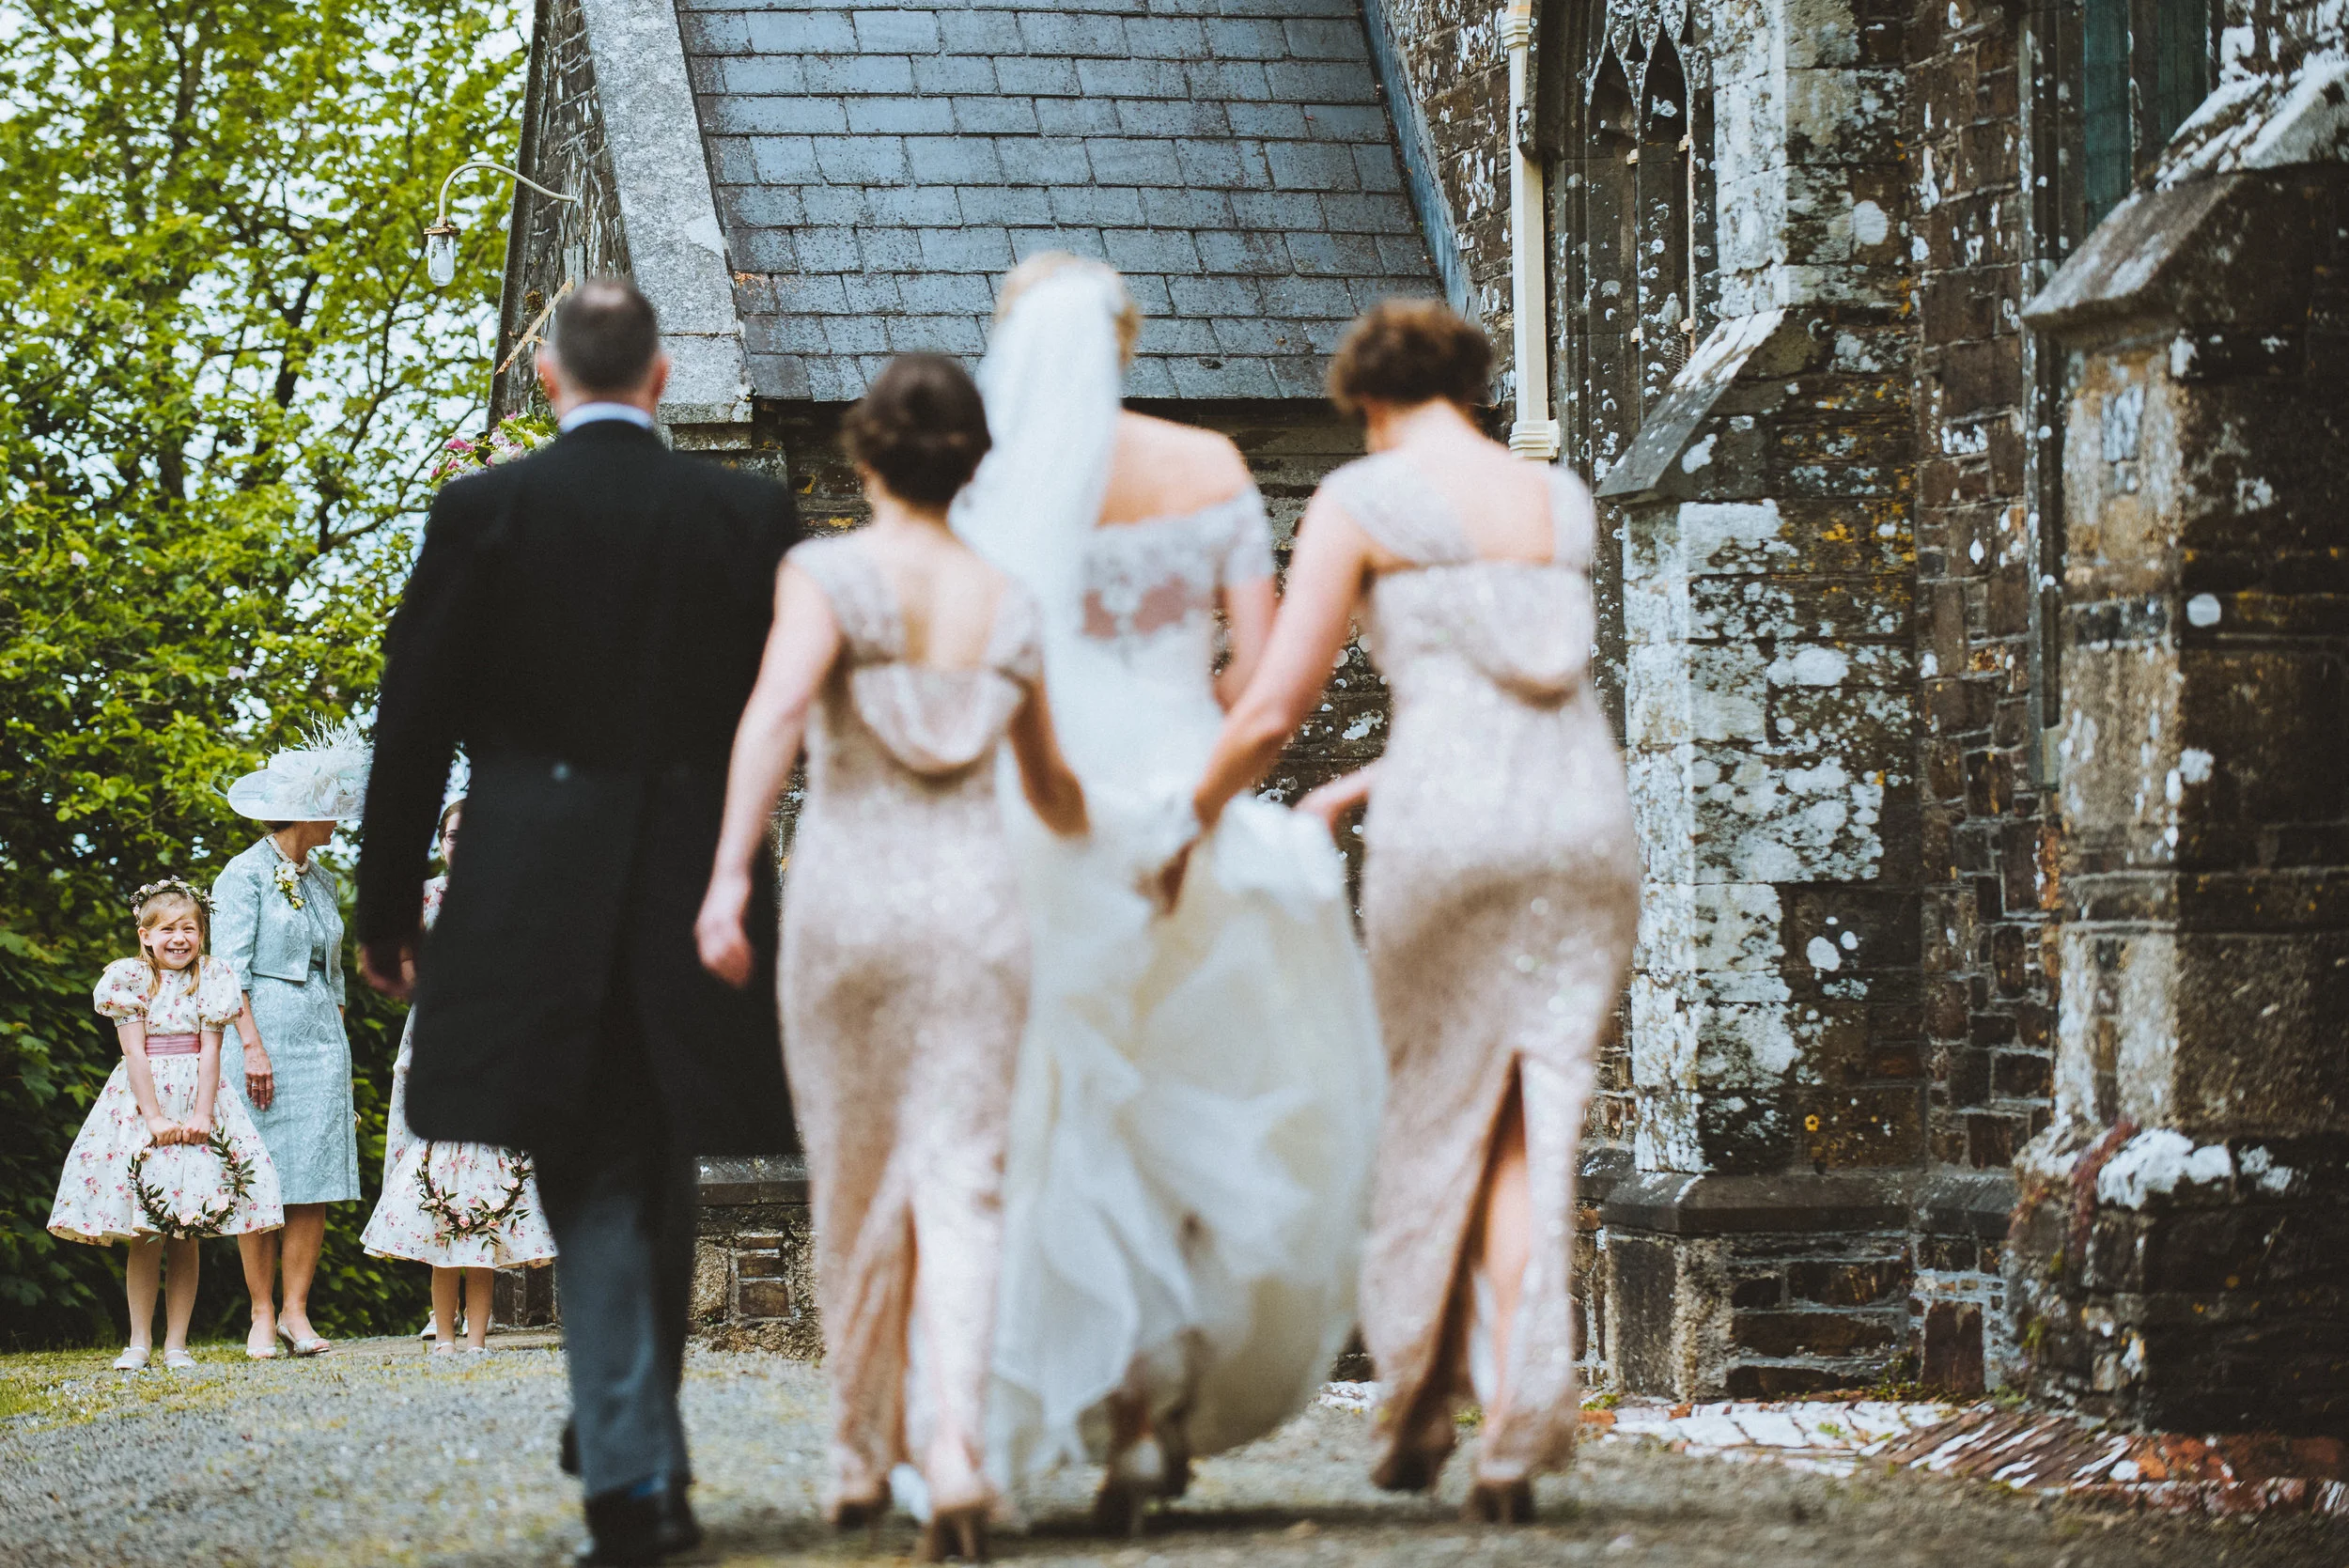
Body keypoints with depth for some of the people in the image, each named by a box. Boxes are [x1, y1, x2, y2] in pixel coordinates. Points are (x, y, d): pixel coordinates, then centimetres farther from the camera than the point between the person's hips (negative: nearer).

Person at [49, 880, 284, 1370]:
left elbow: (210, 1050, -2)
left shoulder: (212, 980, 4)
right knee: (146, 1237, -2)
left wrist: (202, 1114, -12)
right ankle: (140, 1340, 5)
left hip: (196, 1098, 1)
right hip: (140, 1101, -1)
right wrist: (155, 1117, -14)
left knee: (185, 1236, 1)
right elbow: (135, 1052, -6)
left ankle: (176, 1342, 4)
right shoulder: (130, 980, -1)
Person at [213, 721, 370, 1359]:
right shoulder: (246, 873, -3)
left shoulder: (322, 882, 17)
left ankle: (296, 1311, 0)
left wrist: (340, 1053, 17)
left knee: (315, 1182, -2)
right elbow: (231, 965, -9)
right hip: (263, 1026, -6)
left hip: (321, 1036, 6)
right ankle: (262, 1312, 0)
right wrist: (252, 1044, -17)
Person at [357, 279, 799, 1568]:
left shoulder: (484, 512, -3)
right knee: (661, 1177, 16)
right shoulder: (750, 513, 1)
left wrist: (387, 906, 6)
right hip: (697, 903, 2)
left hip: (536, 910, -2)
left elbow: (415, 722, -2)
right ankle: (635, 1436, 25)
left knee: (592, 1193, 1)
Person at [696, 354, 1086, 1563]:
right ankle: (954, 1447, -21)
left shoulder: (831, 573, -3)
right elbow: (1048, 786, 21)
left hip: (845, 895, -2)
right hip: (975, 900, 2)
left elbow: (777, 711, -21)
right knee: (961, 1181, -2)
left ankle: (863, 1451, 22)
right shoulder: (1007, 607, 9)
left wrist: (728, 874, -26)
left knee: (854, 1189, 11)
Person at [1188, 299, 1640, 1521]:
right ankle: (1523, 1427, -6)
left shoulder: (1362, 501, 2)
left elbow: (1268, 713, 0)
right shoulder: (1561, 502, 19)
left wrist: (1193, 824, 17)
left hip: (1443, 830, -3)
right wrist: (1357, 792, 33)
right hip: (1582, 823, 3)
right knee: (1533, 1127, 5)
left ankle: (1420, 1402, 22)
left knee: (1439, 1112, 14)